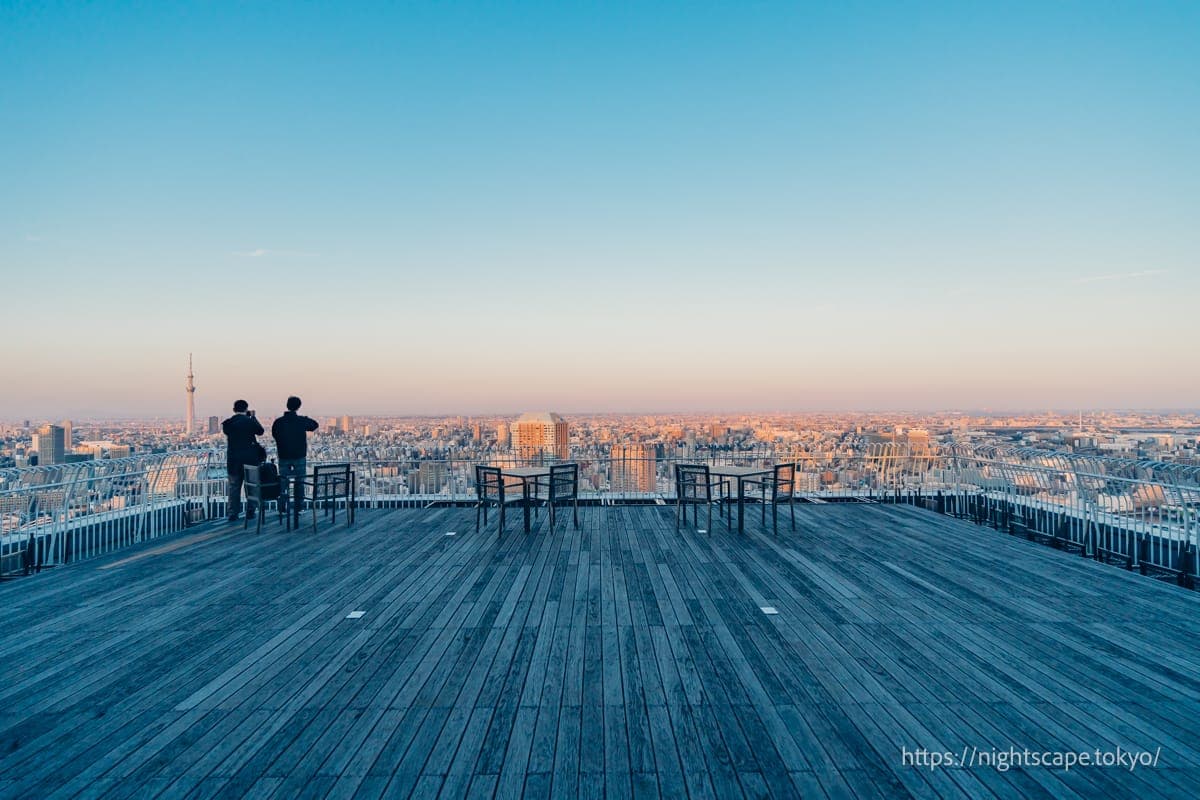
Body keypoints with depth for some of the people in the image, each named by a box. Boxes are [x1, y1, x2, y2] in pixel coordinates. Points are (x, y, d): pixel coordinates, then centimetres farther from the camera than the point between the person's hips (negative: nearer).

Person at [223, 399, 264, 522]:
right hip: (250, 459, -2)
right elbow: (260, 431, 6)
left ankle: (232, 513, 9)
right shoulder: (250, 421, -9)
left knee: (234, 487, 9)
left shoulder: (228, 423, -4)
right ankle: (250, 512, 12)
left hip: (233, 460, 2)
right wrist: (253, 417, 12)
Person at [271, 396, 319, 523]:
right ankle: (298, 508, 6)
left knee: (283, 482, 9)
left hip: (284, 457, 1)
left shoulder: (278, 422, -7)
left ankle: (283, 509, 7)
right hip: (299, 457, -1)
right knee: (299, 483, 6)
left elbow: (274, 435, 8)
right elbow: (314, 425, 7)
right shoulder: (302, 420, -10)